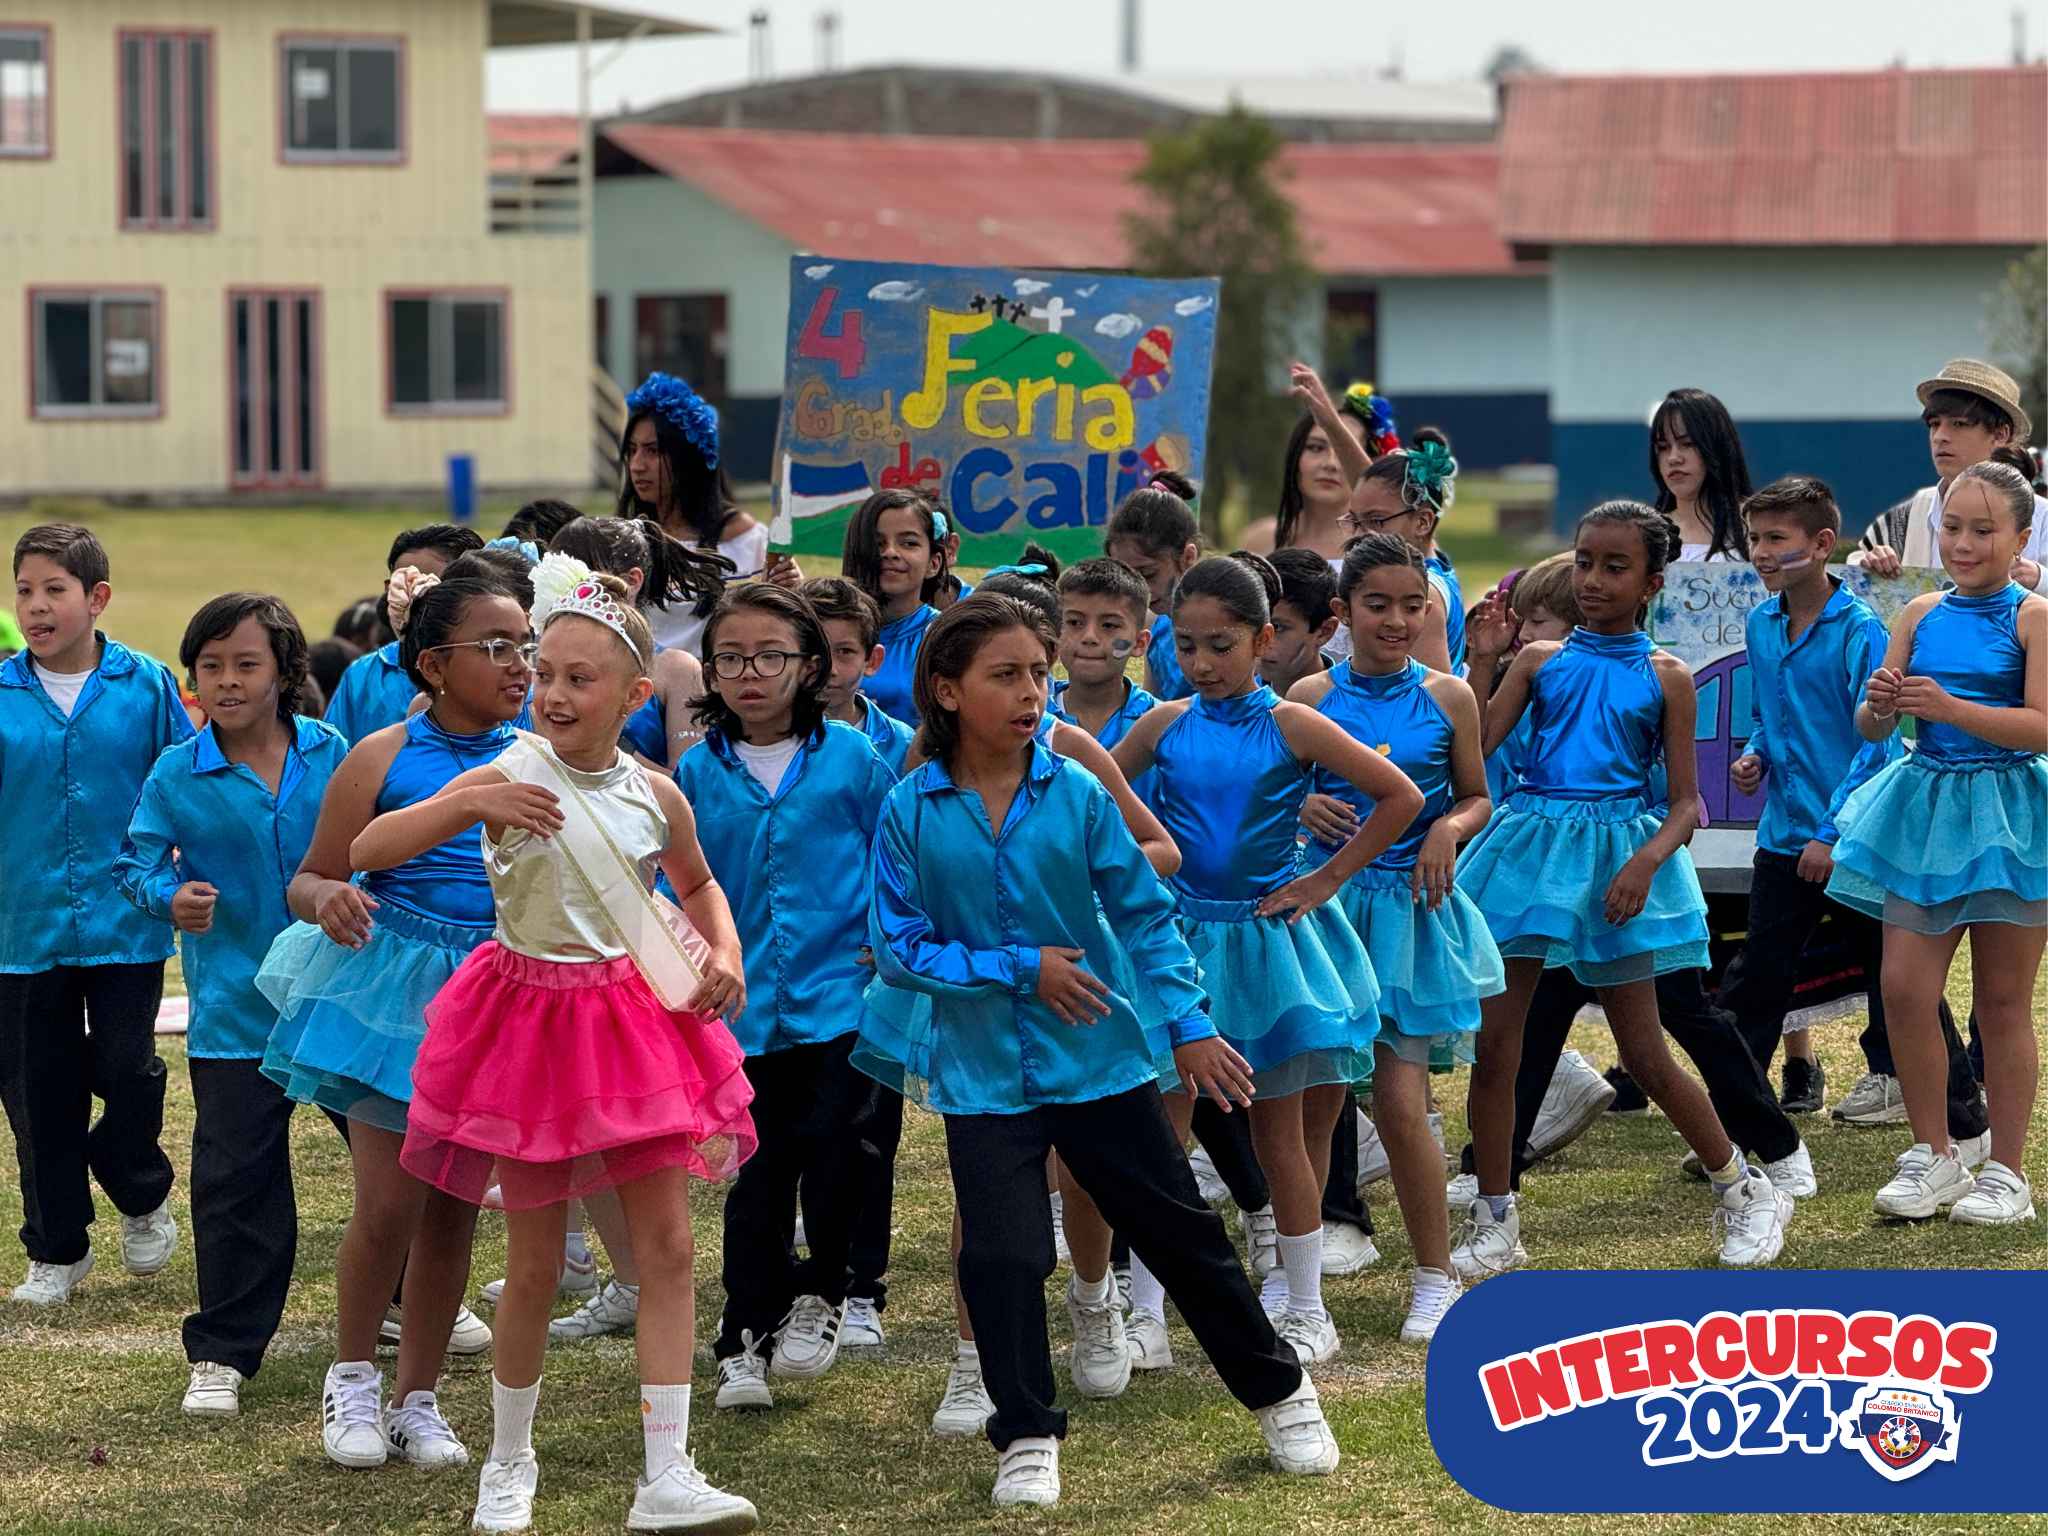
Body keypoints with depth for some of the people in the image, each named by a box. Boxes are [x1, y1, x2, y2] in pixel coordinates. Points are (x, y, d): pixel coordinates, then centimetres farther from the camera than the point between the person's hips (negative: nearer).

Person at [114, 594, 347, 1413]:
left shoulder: (330, 754, -1)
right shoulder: (177, 774, -5)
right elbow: (137, 860, -3)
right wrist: (170, 895, -22)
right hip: (235, 1005, -2)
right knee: (235, 1178, -2)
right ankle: (223, 1351, 9)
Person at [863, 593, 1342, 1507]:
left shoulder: (1075, 793, -6)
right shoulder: (910, 814, -7)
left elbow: (1144, 912, 1)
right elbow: (897, 948, -6)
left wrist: (1188, 1023, -4)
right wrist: (1019, 970, -13)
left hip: (1099, 1056, 0)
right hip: (984, 1074, 0)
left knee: (1178, 1233, 8)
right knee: (1001, 1254, -3)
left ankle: (1278, 1392, 25)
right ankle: (1026, 1438, 15)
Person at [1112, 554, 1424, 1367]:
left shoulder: (1291, 726, -8)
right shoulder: (1165, 726, 0)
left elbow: (1401, 796, -6)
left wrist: (1327, 880, -6)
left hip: (1270, 931, -2)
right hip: (1182, 936, 2)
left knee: (1282, 1128, 3)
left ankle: (1305, 1307, 14)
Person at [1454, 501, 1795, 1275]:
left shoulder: (1663, 677, 2)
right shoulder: (1539, 659, 6)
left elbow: (1686, 803, 0)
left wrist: (1647, 862, -17)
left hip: (1615, 855, -2)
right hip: (1531, 848, 2)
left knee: (1644, 1055, 1)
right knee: (1493, 1043, -3)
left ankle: (1744, 1192, 20)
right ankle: (1495, 1224, 9)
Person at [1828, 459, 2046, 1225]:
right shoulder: (1920, 614, 6)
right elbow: (1871, 726, 7)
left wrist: (1949, 707, -25)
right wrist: (1879, 707, -16)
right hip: (1925, 814, 4)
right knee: (1903, 987, -1)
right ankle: (1933, 1156, 14)